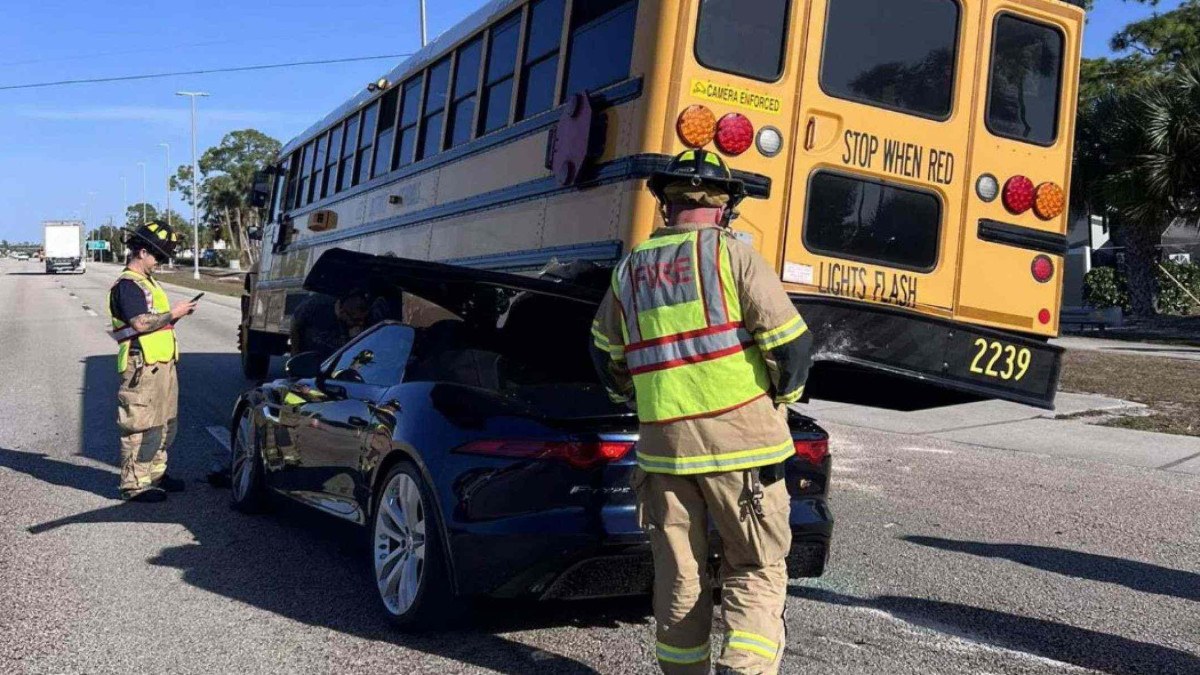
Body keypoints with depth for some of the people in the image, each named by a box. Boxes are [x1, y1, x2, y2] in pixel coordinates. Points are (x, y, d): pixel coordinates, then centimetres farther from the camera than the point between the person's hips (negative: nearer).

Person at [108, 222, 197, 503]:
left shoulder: (146, 282, 21)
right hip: (142, 366, -10)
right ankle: (134, 485, -1)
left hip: (162, 363, 10)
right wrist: (172, 314, -14)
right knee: (142, 427, -7)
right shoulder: (127, 285, -12)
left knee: (166, 424, 17)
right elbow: (140, 323, -23)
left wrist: (176, 313, 9)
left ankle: (155, 474, 28)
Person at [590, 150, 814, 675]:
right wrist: (783, 396, 8)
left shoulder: (630, 269, 9)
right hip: (738, 435, -4)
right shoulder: (732, 255, -6)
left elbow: (605, 353, 21)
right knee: (755, 569, 7)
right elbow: (790, 340, -10)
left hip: (662, 441, 4)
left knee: (678, 576, 15)